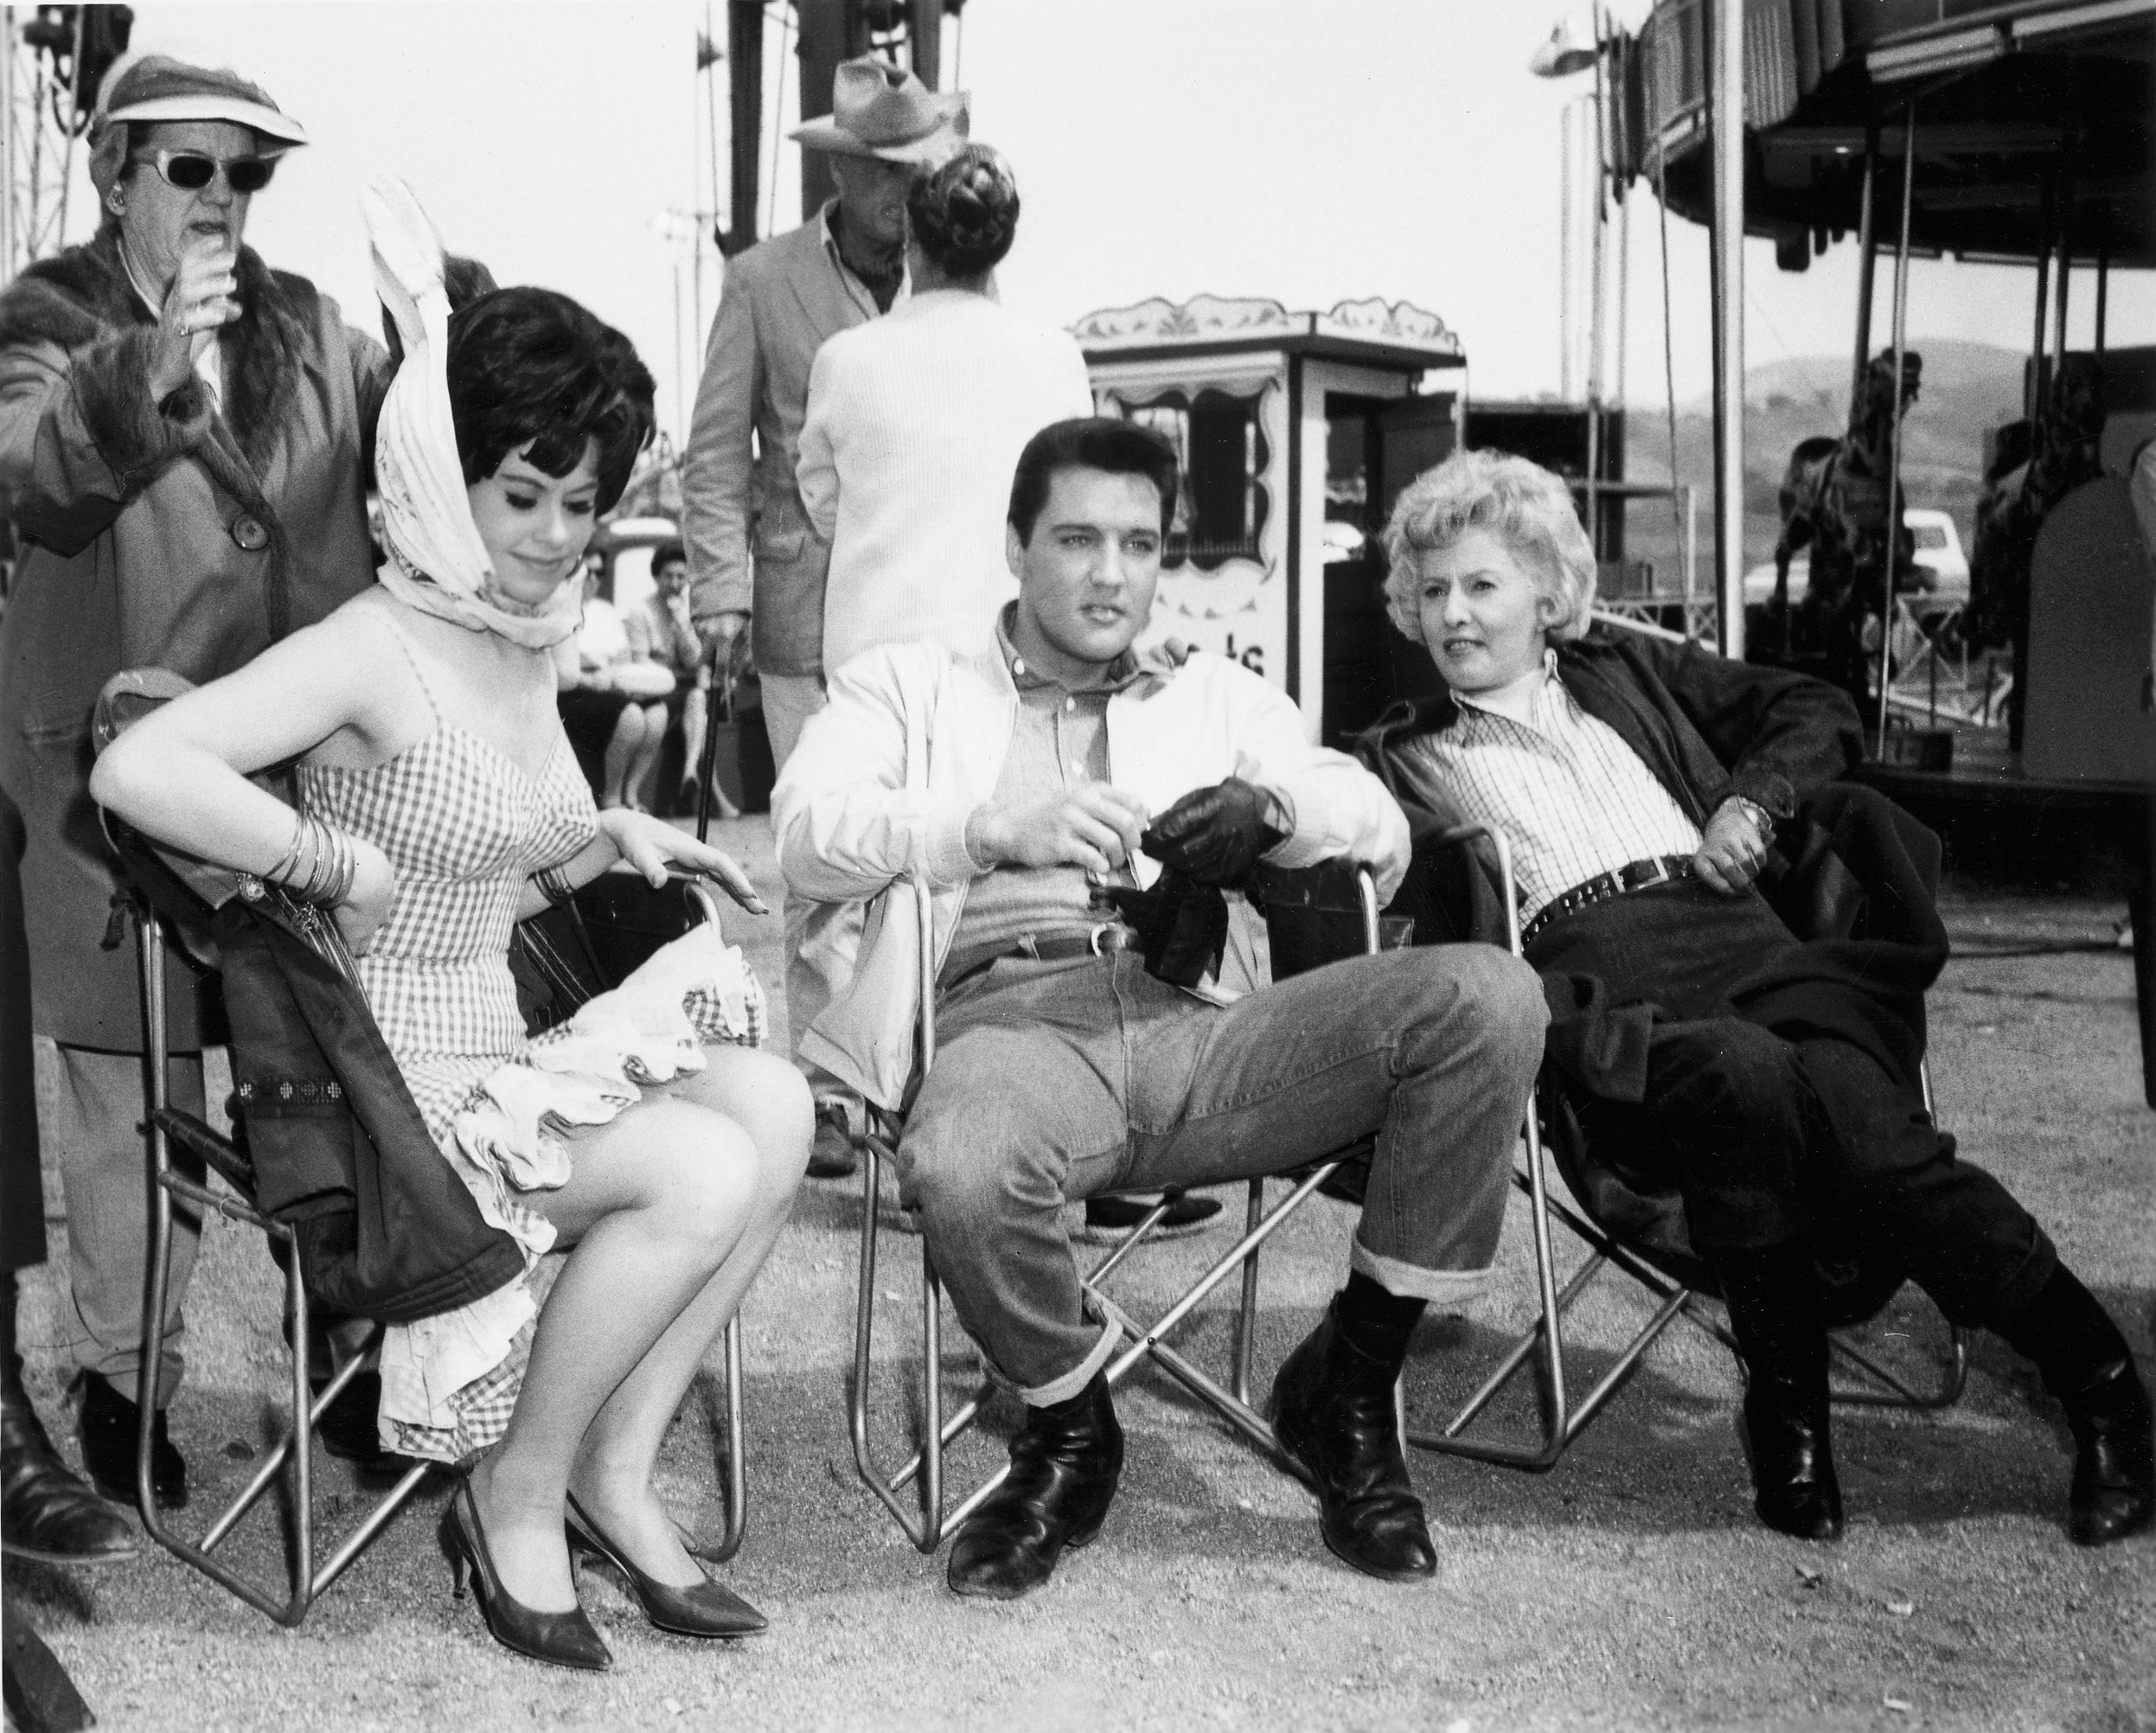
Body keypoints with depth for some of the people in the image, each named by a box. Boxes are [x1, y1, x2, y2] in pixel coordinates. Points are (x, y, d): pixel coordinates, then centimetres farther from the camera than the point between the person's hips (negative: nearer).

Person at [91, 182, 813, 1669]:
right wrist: (339, 860, -23)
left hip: (502, 1038, 8)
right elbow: (136, 770, -29)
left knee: (774, 1105, -13)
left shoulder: (527, 648, 10)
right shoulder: (376, 649, -16)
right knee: (702, 1171, -23)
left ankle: (614, 1473, -2)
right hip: (390, 1071, -8)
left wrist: (608, 844, 2)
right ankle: (514, 1501, -2)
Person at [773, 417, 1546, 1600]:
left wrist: (1271, 807, -6)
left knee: (1486, 993, -22)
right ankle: (1069, 1431, -5)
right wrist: (999, 827, -15)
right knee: (957, 1171, -40)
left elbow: (1385, 831, 17)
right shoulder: (910, 683, 22)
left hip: (1194, 1026, 3)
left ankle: (1346, 1389, -6)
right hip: (1010, 1023, -3)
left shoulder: (1216, 695, 30)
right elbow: (805, 833, 2)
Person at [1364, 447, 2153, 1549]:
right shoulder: (1406, 757, 23)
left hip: (1738, 924, 2)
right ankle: (1786, 1405, -23)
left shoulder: (1629, 674, 29)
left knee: (1867, 1135, -28)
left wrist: (1755, 801, 9)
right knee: (1745, 1077, -37)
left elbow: (1818, 712, 26)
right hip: (1590, 969, -2)